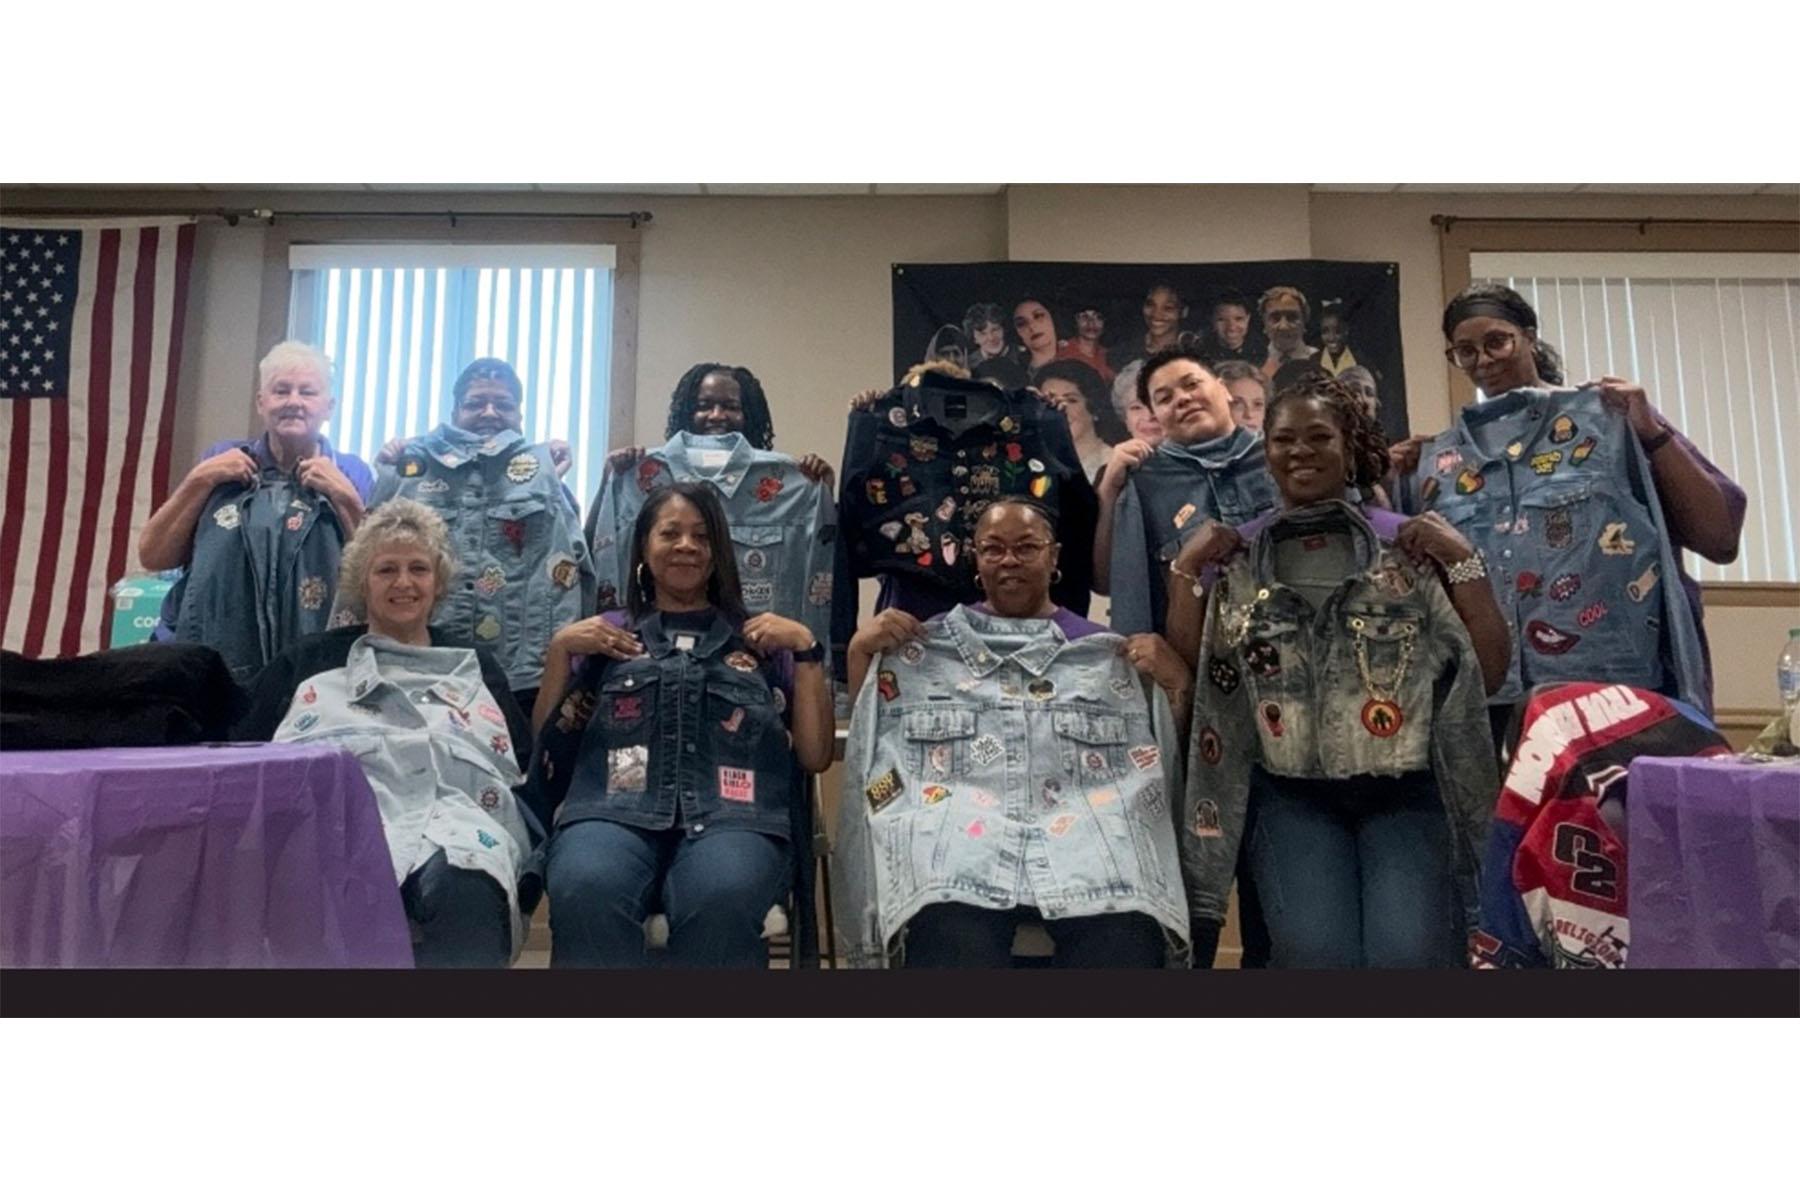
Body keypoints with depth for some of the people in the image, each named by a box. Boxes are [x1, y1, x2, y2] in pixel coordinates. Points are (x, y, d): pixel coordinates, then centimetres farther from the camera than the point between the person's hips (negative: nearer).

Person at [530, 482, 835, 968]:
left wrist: (804, 649, 6)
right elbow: (546, 743, 19)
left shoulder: (761, 639, 23)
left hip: (732, 818, 0)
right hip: (614, 811, 1)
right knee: (585, 892, -37)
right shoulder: (609, 633, 26)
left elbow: (815, 757, 14)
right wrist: (561, 648, 9)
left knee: (721, 900, -38)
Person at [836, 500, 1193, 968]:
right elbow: (865, 735, 17)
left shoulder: (1110, 651, 22)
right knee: (954, 941, -35)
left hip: (1088, 837, 1)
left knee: (1124, 944, -32)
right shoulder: (928, 644, 23)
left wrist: (1176, 680, 4)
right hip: (960, 835, 0)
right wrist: (860, 649, 7)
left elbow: (1170, 755, 18)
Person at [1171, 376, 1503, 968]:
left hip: (1406, 786, 0)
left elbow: (1490, 671, 4)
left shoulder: (1410, 543, 8)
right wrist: (1187, 568, -2)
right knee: (1314, 950, -22)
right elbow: (1186, 671, 3)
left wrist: (1462, 560, -4)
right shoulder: (1233, 556, 10)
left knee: (1409, 952, -20)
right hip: (1290, 793, 0)